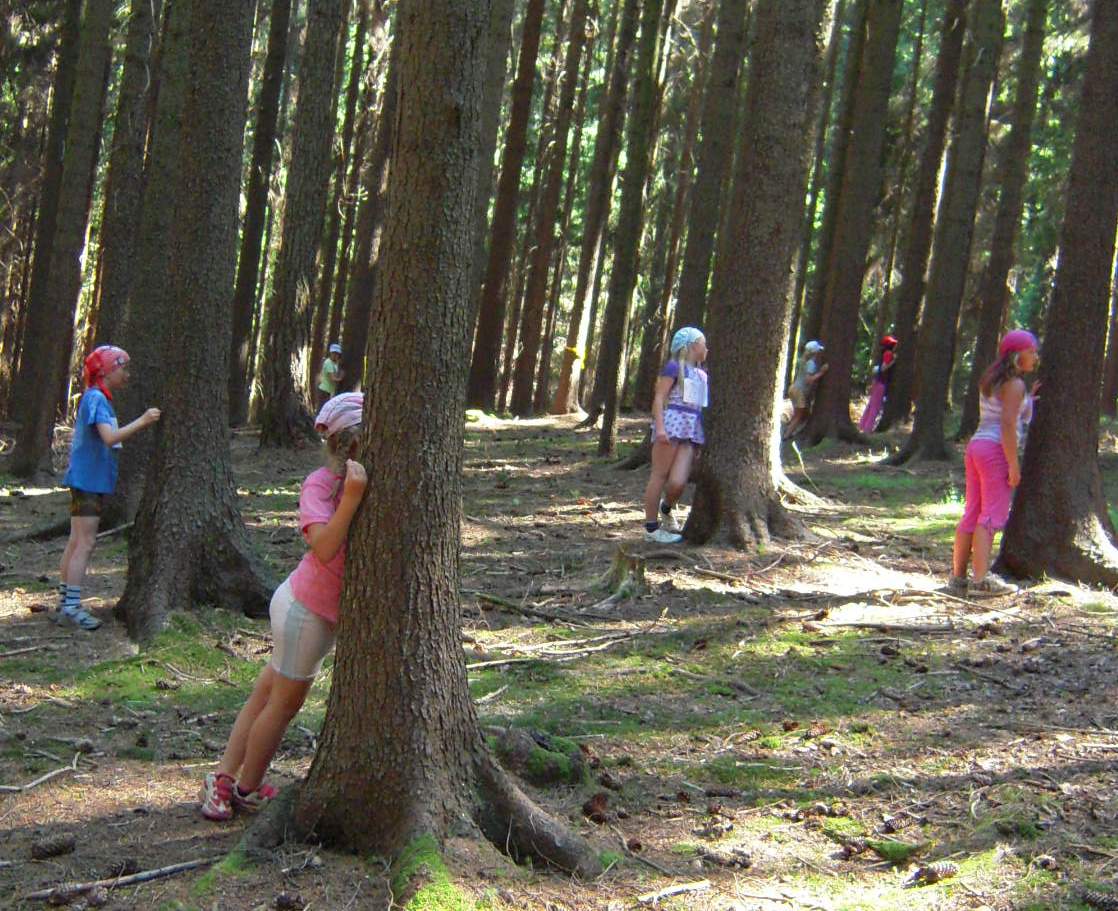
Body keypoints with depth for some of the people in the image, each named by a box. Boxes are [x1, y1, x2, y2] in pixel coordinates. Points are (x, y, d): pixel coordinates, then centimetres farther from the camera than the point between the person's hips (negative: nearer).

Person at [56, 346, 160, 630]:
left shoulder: (96, 399, 16)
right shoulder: (96, 399, -15)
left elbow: (108, 439, 18)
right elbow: (110, 437, -27)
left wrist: (140, 425, 11)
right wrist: (141, 421, -25)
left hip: (87, 481, 10)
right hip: (88, 481, -10)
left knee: (76, 542, 13)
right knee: (85, 543, -9)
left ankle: (64, 604, 19)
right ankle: (71, 606, -8)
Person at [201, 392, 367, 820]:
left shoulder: (365, 478, 0)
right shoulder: (320, 484, -21)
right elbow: (325, 548, -34)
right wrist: (352, 496, -36)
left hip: (324, 611, 8)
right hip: (306, 608, -8)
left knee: (269, 695, 15)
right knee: (284, 703, 5)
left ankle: (223, 780, 25)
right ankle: (247, 790, 22)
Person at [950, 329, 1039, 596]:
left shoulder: (992, 381, 18)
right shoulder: (1015, 384, -9)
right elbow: (1008, 424, -18)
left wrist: (1028, 399, 22)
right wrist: (1013, 464, -19)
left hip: (977, 445, 9)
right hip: (996, 450, -9)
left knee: (972, 514, 10)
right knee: (993, 515, -9)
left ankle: (957, 577, 12)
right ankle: (981, 579, -14)